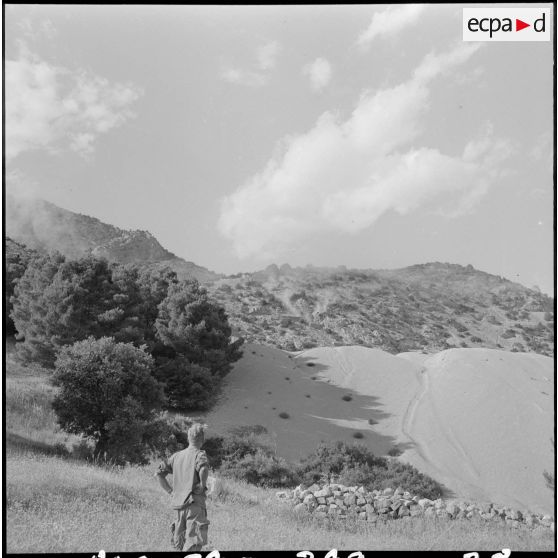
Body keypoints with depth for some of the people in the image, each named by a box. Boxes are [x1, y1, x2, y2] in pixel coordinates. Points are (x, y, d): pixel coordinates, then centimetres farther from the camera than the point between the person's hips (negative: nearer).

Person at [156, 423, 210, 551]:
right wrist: (202, 485, -12)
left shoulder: (176, 456, 13)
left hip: (178, 503, 6)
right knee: (194, 542, -7)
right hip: (195, 503, -6)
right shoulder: (199, 455, -6)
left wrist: (170, 491, 14)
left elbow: (159, 473, 14)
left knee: (180, 543, 15)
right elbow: (203, 469, -28)